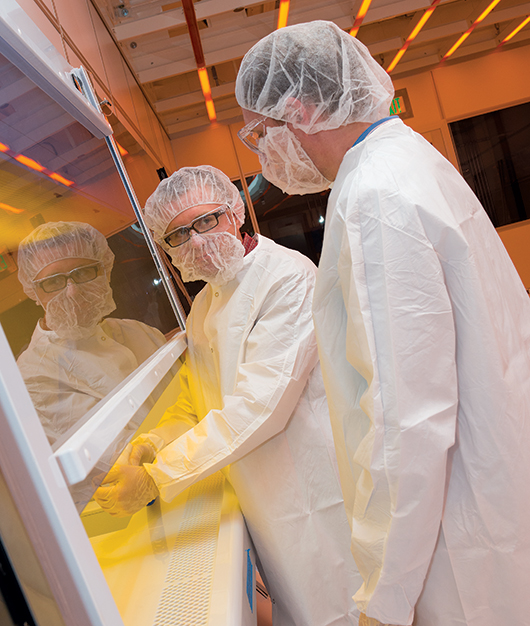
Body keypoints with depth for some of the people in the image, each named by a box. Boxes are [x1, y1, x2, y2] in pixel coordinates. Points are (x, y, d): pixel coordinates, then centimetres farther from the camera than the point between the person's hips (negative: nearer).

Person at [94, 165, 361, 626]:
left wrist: (157, 478, -23)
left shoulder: (288, 276, -19)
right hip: (264, 498, 7)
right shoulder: (204, 303, 8)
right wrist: (159, 439, -5)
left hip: (315, 489, -7)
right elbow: (198, 398, 15)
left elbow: (260, 403, -27)